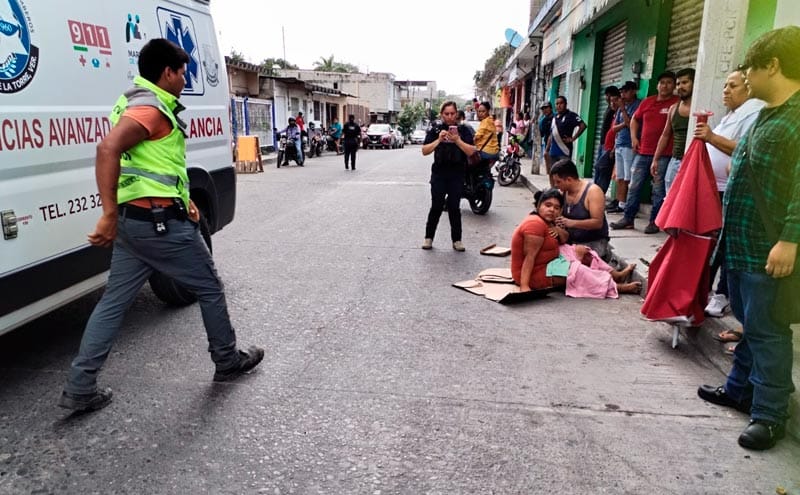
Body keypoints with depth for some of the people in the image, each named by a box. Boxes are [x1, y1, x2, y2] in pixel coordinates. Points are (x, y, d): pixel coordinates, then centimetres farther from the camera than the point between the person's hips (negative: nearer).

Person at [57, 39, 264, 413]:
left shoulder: (139, 102, 19)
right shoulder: (150, 107, -15)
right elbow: (108, 149, -30)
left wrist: (183, 200, 18)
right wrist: (110, 215, -30)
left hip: (134, 220, 10)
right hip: (160, 221, -10)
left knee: (114, 301, 11)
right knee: (209, 288, 8)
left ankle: (79, 388, 16)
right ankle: (228, 362, 25)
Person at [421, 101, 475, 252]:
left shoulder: (463, 130, 3)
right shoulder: (435, 129, 3)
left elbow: (471, 151, -7)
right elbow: (424, 151, -4)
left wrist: (457, 140, -20)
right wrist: (439, 140, -17)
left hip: (457, 175, 0)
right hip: (439, 174, 0)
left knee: (454, 207, 3)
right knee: (436, 206, 0)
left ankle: (457, 240, 12)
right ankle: (429, 237, 13)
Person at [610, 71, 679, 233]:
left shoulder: (677, 103, -4)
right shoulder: (647, 102, 11)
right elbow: (635, 119, 24)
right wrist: (634, 137, 12)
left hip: (663, 155, -5)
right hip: (642, 152, 5)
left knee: (658, 190, 1)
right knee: (634, 186, 7)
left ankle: (654, 222, 9)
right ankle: (628, 218, 15)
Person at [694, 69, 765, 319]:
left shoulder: (754, 112, -11)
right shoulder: (732, 114, 21)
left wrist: (713, 137, -28)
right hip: (716, 189, 10)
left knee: (726, 246, -5)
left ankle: (722, 297, 2)